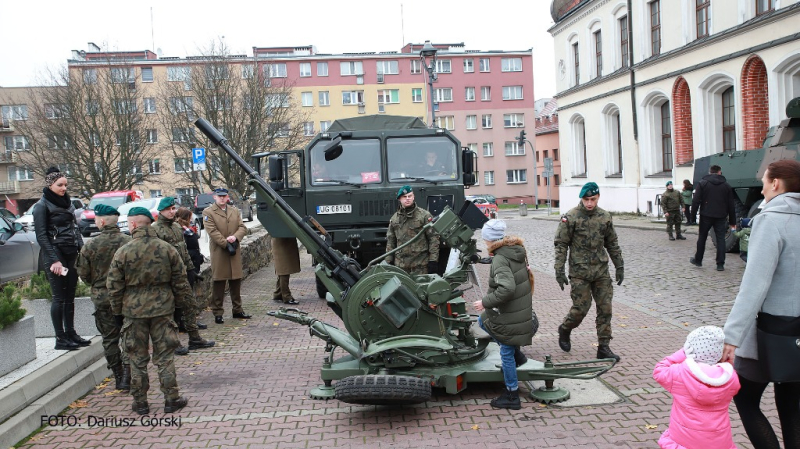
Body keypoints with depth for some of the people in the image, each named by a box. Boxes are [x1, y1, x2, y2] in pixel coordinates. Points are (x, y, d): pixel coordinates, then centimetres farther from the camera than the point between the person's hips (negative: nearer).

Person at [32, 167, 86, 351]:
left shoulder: (67, 202, 13)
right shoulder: (42, 206, -6)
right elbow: (41, 236, -10)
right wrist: (54, 260, -16)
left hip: (71, 254, 6)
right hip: (55, 256, -6)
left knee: (70, 296, 9)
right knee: (59, 297, -2)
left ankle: (70, 333, 17)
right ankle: (60, 339, 4)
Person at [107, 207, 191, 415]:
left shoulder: (123, 252, -9)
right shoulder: (167, 249, -3)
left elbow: (114, 286, -3)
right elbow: (180, 281, 2)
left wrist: (117, 312, 9)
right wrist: (182, 303, 14)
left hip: (133, 312, -1)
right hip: (162, 310, 1)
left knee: (137, 359, 9)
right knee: (165, 357, 9)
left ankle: (140, 402, 17)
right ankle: (171, 399, 13)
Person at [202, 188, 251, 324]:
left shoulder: (235, 211, 15)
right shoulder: (208, 212, -2)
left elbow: (243, 227, 8)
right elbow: (212, 231, -12)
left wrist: (235, 237, -13)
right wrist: (226, 244, -17)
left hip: (235, 251, 5)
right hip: (219, 253, -5)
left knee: (236, 282, 10)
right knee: (219, 283, -1)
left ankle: (237, 310, 21)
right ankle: (217, 313, 6)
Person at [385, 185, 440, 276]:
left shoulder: (424, 215, 1)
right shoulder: (394, 219, 13)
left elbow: (433, 238, -3)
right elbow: (390, 242, 17)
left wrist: (433, 260, -9)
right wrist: (389, 261, 12)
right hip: (400, 265, 4)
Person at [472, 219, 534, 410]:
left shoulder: (500, 260, -23)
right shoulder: (517, 251, 5)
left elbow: (507, 288, -35)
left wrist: (486, 302, -23)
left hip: (511, 316, -9)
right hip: (522, 310, 9)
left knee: (507, 354, 3)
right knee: (483, 321, 25)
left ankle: (512, 396, 16)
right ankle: (516, 354, 25)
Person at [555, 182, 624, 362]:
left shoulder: (605, 217, 6)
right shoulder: (570, 217, -7)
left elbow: (612, 244, 15)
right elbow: (561, 245, -7)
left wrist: (619, 266, 13)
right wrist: (559, 270, -13)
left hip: (601, 271, 4)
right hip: (580, 272, -4)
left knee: (605, 309, 3)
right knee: (581, 308, -3)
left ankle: (603, 348, 12)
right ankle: (564, 330, 27)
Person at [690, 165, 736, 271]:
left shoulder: (702, 183, -1)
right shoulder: (726, 185, 7)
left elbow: (695, 201, -8)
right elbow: (731, 205, 7)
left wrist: (693, 216, -4)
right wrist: (732, 222, 11)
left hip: (706, 216, -1)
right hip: (720, 217, 1)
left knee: (702, 237, 12)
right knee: (720, 239, 3)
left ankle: (698, 260, 22)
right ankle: (720, 264, 0)